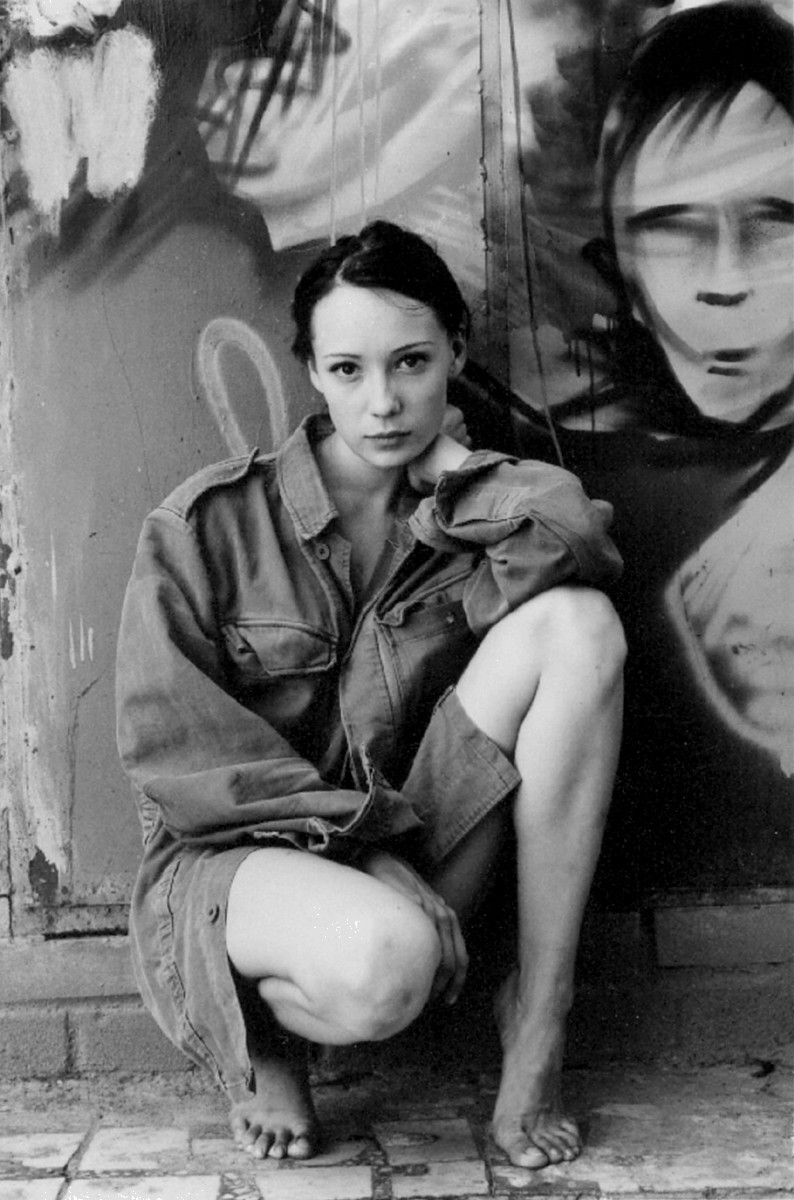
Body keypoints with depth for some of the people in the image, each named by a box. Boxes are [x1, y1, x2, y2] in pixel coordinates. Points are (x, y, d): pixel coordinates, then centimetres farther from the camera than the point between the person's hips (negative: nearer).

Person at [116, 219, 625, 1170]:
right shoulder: (207, 522, -7)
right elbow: (163, 741, -14)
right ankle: (260, 1031, -1)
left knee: (576, 623, -18)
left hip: (404, 853, 4)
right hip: (230, 854, -4)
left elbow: (581, 536, -19)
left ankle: (538, 1008, -14)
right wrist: (361, 833, -19)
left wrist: (455, 485, -9)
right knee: (384, 961, -41)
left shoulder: (462, 518, 3)